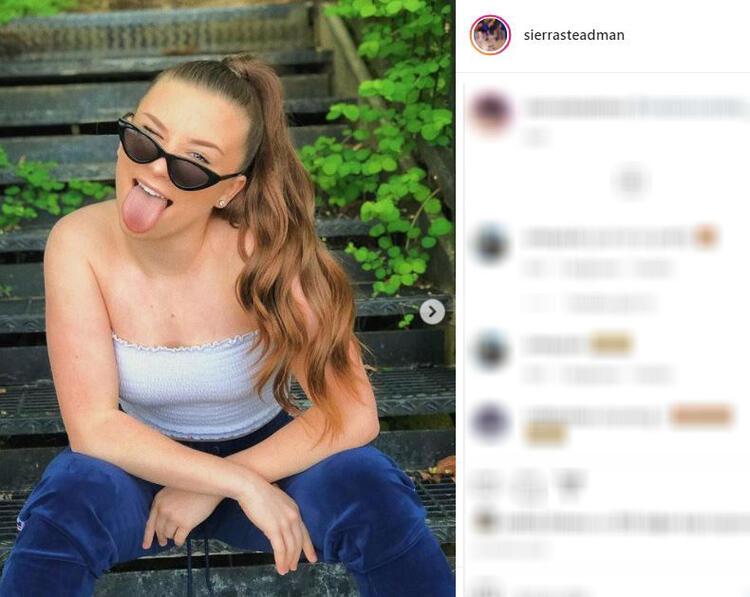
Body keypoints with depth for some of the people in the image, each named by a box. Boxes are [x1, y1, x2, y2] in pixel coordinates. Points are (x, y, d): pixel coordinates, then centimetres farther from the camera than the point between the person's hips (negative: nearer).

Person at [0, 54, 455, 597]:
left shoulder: (264, 250, -25)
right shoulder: (79, 244, -21)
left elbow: (354, 414, -23)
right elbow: (93, 425, -23)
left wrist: (211, 490, -26)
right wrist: (243, 486, -30)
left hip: (263, 451, 0)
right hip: (146, 462, 1)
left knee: (373, 497, -28)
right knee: (68, 504, -31)